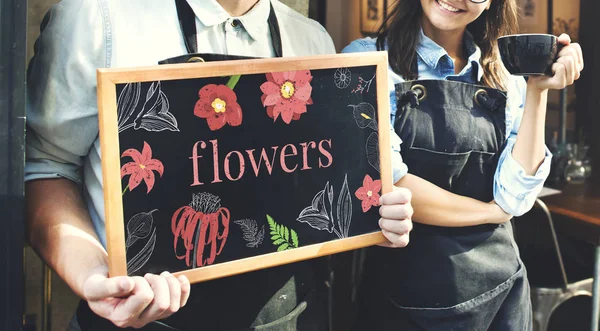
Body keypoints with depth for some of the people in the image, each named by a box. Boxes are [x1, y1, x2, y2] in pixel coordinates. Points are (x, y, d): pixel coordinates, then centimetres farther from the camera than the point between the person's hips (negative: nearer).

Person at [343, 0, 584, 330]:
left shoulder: (508, 78, 2)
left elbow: (515, 199, -7)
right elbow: (384, 187, -18)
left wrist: (537, 91, -13)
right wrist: (493, 212, -6)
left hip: (500, 286, 4)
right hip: (404, 292, -3)